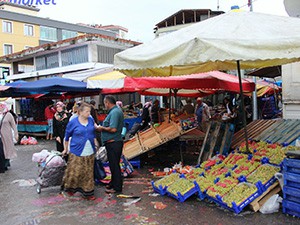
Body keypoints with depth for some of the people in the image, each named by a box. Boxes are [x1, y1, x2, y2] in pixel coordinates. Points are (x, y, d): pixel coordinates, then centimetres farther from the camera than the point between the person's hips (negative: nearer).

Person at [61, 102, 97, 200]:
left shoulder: (91, 120, 4)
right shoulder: (73, 122, -7)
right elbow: (67, 137, 4)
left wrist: (95, 144, 15)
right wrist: (66, 149, 9)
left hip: (89, 152, 4)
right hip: (77, 152, -4)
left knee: (88, 173, 10)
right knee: (75, 172, -1)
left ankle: (87, 192, 20)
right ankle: (69, 188, 24)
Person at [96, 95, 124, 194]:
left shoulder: (114, 112, -19)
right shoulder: (117, 110, 13)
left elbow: (113, 129, -28)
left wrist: (102, 128, -13)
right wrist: (104, 127, 12)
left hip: (113, 143, -10)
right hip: (116, 142, 10)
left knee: (114, 165, -1)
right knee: (114, 164, 20)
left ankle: (117, 187, 9)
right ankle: (113, 183, 32)